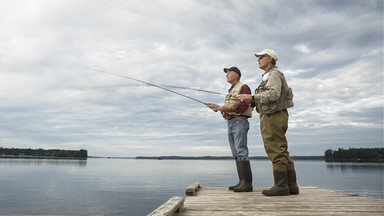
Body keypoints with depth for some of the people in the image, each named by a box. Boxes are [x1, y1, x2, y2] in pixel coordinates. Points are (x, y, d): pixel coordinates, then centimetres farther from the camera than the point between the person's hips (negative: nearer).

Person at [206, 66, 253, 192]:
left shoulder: (243, 87, -1)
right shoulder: (231, 91, 26)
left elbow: (244, 104, -16)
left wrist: (227, 107, -21)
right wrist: (217, 107, 17)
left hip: (239, 122, -9)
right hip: (230, 123, 9)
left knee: (241, 151, -14)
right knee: (236, 154, 5)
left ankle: (247, 183, -14)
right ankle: (242, 182, 7)